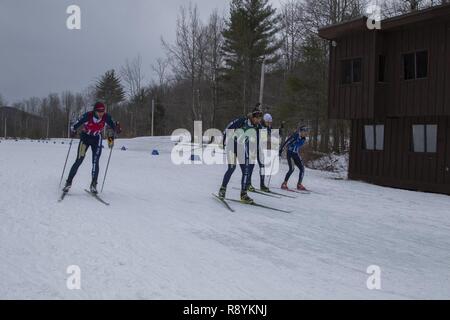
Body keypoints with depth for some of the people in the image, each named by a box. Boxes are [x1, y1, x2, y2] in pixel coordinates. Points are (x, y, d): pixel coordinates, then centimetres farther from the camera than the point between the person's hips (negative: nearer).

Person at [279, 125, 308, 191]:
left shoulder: (304, 139, 7)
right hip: (290, 153, -7)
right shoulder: (295, 136, -15)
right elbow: (286, 142, -15)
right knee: (292, 169, -18)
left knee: (302, 168, -3)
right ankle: (284, 184, -7)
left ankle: (299, 185, 6)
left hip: (296, 155, 7)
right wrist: (281, 150, -18)